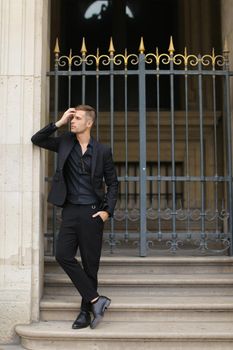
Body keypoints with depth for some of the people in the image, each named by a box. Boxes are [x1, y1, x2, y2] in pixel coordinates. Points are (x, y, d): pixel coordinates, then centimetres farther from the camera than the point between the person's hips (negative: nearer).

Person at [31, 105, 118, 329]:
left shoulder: (102, 151, 1)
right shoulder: (65, 143, 8)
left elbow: (112, 183, 6)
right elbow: (36, 140, 4)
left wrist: (107, 210, -4)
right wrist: (59, 123, -4)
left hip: (92, 212, -3)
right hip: (70, 210, 3)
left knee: (90, 263, 1)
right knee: (63, 255, -10)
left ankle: (86, 310, 12)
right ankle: (96, 300, -4)